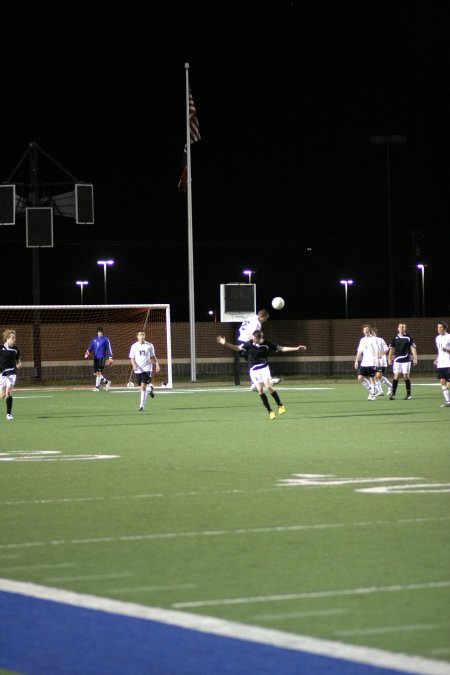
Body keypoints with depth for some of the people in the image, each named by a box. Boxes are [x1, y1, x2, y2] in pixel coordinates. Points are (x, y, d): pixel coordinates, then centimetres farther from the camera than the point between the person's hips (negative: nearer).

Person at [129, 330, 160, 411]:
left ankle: (142, 405, -13)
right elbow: (132, 358, 5)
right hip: (138, 369, 3)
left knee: (143, 386, -15)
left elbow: (153, 357, 11)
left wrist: (156, 364, -2)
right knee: (142, 387, 8)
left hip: (147, 368, -3)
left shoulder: (149, 345, 3)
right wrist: (134, 364, -14)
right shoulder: (134, 346, 4)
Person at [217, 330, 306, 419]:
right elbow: (238, 348, 1)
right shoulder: (249, 343, -5)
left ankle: (280, 406, -3)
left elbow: (281, 348, 0)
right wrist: (226, 343, -9)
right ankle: (270, 411, 3)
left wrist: (296, 349, -3)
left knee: (269, 386, -17)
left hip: (264, 368, -2)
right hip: (253, 370, 2)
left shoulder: (266, 344, -6)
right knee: (260, 390, -2)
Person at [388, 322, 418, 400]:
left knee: (406, 376, 0)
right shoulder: (395, 338, 6)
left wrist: (415, 358, -11)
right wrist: (389, 359, 8)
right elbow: (391, 349, 12)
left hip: (406, 360, -2)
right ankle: (393, 394, 1)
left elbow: (413, 348, -3)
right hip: (397, 360, 2)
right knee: (396, 376, -2)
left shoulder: (408, 337, 0)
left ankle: (408, 394, 9)